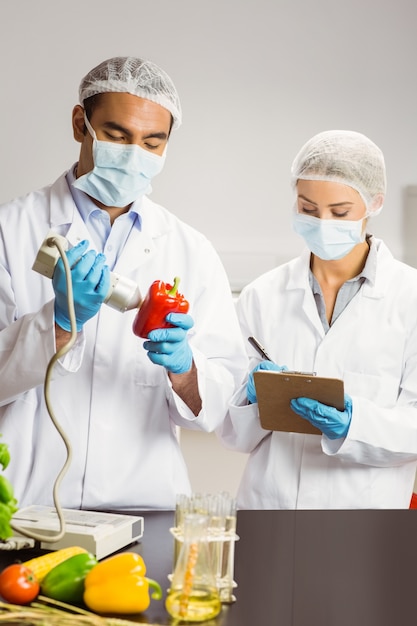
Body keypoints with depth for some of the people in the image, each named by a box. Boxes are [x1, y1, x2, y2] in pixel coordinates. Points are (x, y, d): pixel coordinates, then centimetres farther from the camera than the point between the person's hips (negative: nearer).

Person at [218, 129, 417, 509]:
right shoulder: (262, 296, 6)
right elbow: (233, 434, 8)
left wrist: (353, 422, -18)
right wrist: (256, 397, -11)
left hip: (365, 503, -1)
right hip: (268, 500, 2)